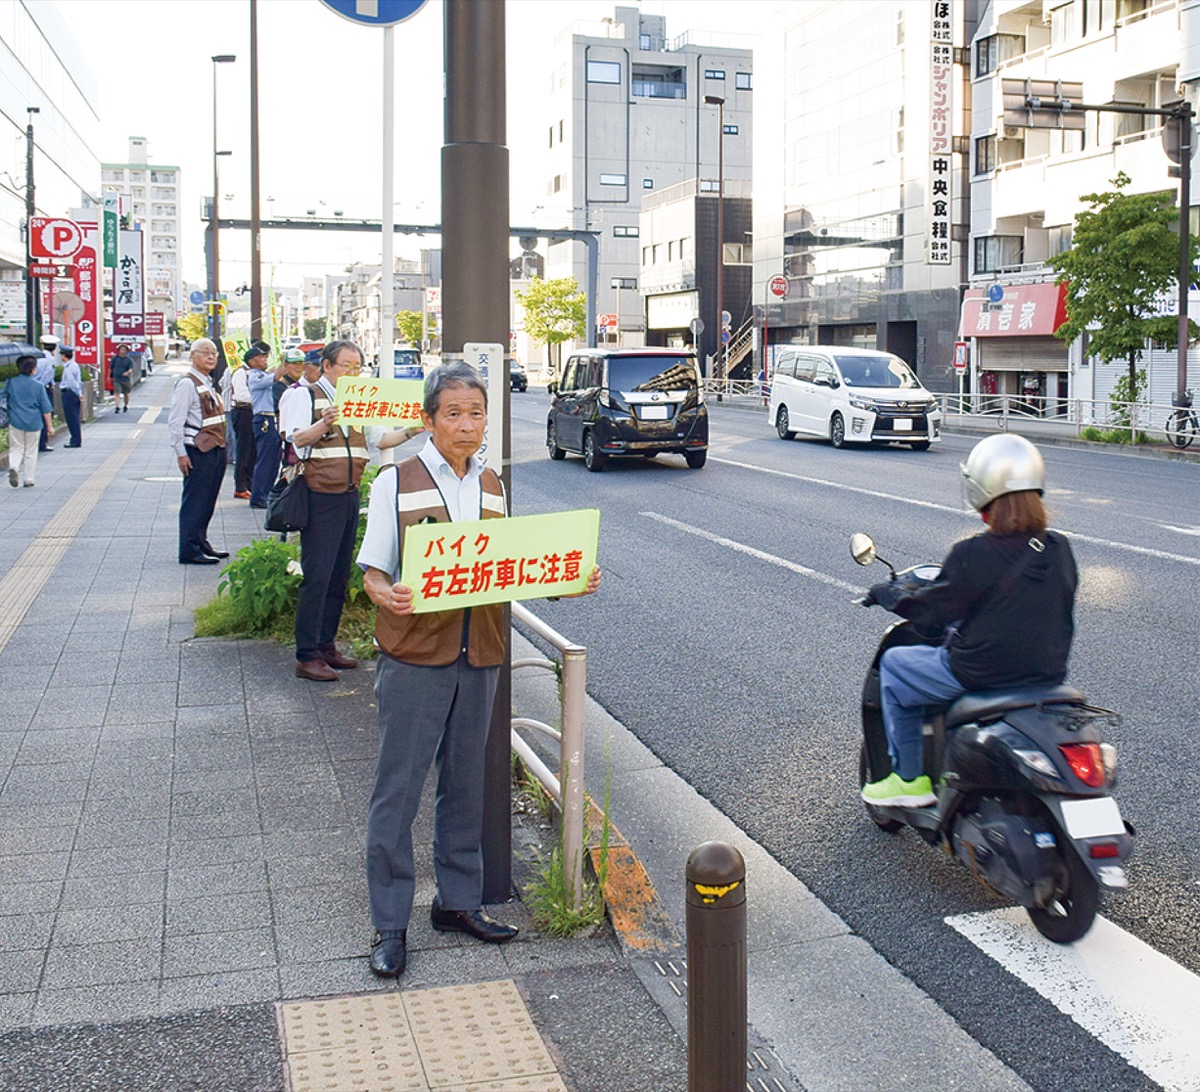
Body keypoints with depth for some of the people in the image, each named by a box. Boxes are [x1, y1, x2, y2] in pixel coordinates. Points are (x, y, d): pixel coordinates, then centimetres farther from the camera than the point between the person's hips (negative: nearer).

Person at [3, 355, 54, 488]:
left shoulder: (10, 383, -1)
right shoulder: (38, 386, -5)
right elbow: (45, 409, -3)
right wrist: (49, 426, 6)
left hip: (15, 421, 1)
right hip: (34, 422, -1)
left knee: (16, 448, 11)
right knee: (31, 451, 10)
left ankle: (13, 467, -18)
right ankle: (29, 479, 13)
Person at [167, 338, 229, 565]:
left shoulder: (208, 384, 16)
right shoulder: (187, 384, -12)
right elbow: (175, 421, -16)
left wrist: (221, 448, 17)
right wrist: (181, 453, -18)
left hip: (216, 451, 9)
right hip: (198, 452, -9)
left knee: (207, 501, 15)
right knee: (194, 501, -4)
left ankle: (201, 544, 24)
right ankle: (189, 551, 1)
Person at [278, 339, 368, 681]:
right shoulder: (306, 397, -3)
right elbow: (296, 440, -16)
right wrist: (324, 423, -34)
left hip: (350, 497, 7)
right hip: (320, 497, -7)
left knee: (340, 576, 12)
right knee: (317, 577, -8)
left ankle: (326, 646, 21)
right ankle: (307, 656, -4)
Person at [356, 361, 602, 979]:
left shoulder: (491, 488, 10)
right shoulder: (397, 483, -5)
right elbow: (372, 568, -5)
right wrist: (387, 594, -28)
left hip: (479, 655, 5)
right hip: (414, 655, -4)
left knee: (465, 784, 14)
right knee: (398, 790, 0)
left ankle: (458, 902, 29)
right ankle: (390, 926, 11)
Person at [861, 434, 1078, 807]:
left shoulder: (973, 555, -21)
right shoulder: (1060, 550, -3)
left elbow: (931, 609, -10)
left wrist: (888, 594, 8)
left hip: (981, 673, -7)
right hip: (1048, 674, 7)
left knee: (893, 665, 16)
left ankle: (911, 778, 19)